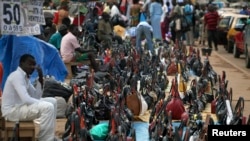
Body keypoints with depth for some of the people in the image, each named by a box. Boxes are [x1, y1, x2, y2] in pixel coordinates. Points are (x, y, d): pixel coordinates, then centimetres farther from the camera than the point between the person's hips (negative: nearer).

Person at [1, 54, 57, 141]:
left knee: (52, 101, 10)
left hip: (20, 106, 10)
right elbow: (26, 99, -27)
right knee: (47, 107, -24)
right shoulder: (17, 75, -17)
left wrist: (40, 78, 2)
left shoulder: (25, 77, 14)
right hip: (12, 110, -10)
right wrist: (44, 104, -17)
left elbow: (36, 97, 9)